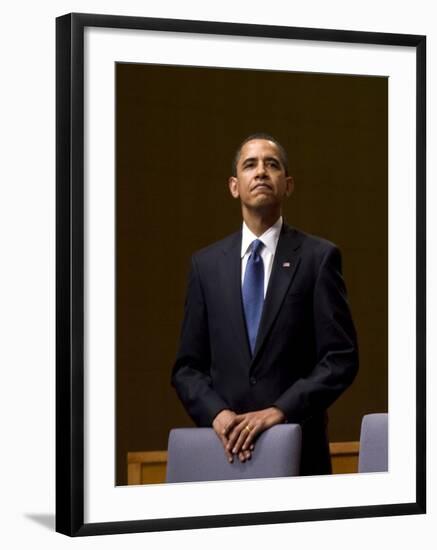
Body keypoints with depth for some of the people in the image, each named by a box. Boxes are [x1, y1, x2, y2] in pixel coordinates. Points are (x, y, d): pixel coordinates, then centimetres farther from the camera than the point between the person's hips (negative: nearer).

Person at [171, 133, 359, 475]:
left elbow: (341, 359, -5)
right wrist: (217, 413, -10)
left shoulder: (319, 257, 1)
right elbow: (187, 367, 8)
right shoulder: (206, 264, 9)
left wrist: (280, 411, -15)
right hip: (226, 449, 2)